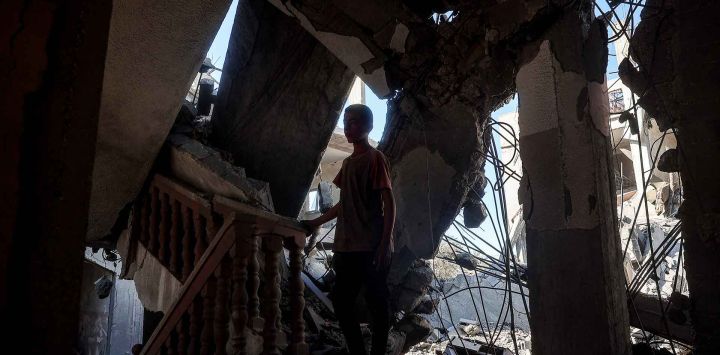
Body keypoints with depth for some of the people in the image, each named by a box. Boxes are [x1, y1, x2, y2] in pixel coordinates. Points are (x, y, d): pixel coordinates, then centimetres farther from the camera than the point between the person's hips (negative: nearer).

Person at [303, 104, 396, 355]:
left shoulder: (375, 158, -5)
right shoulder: (347, 162, 18)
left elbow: (389, 204, -10)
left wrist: (384, 245, -18)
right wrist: (317, 222, 24)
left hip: (371, 247, -8)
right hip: (347, 247, 8)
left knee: (377, 304, 0)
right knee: (341, 302, 10)